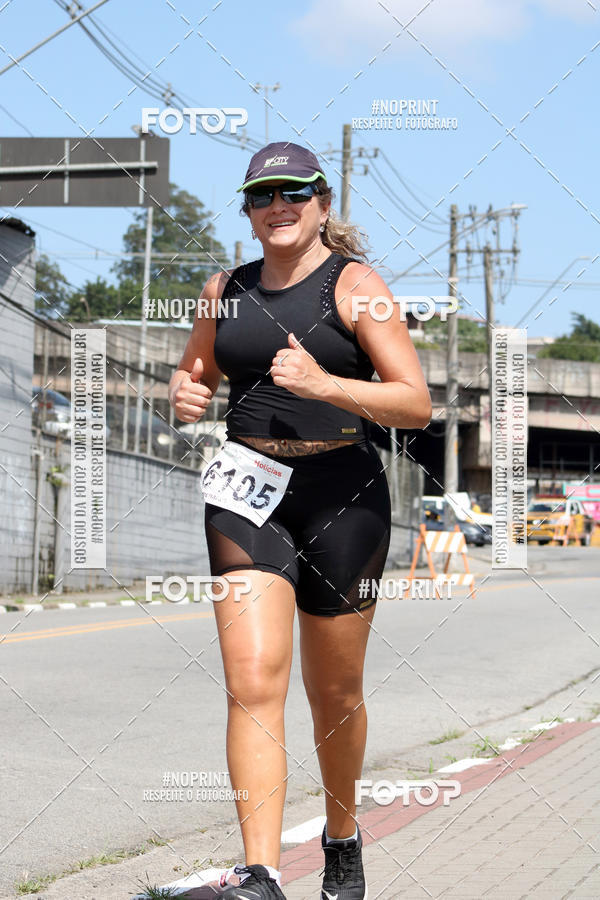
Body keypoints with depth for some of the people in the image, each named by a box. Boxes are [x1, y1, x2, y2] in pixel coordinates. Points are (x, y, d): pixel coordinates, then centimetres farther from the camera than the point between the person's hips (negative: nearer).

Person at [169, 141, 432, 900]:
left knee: (335, 696, 9)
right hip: (247, 495, 2)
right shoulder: (226, 289, 11)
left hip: (342, 496, -2)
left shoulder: (353, 284, -2)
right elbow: (192, 373, 26)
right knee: (253, 683, -14)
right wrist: (185, 395, 1)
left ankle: (342, 835, 35)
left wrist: (325, 383, -23)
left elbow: (417, 405, -8)